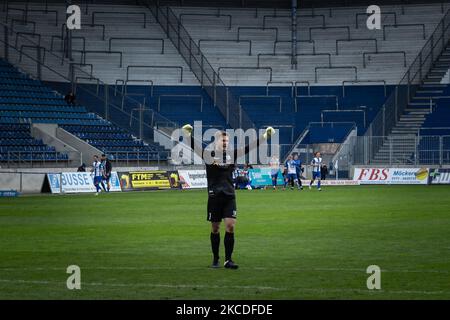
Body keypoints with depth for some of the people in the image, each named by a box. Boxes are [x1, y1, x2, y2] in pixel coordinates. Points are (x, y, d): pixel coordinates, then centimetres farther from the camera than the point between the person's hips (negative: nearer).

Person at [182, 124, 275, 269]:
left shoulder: (232, 153, 6)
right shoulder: (209, 154, -2)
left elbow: (249, 147, 2)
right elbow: (195, 146, -17)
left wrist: (265, 136, -6)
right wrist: (188, 134, -35)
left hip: (229, 196, 2)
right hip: (214, 196, -2)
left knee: (230, 226, -8)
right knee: (215, 228, 6)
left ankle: (228, 260, -2)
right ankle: (215, 259, 18)